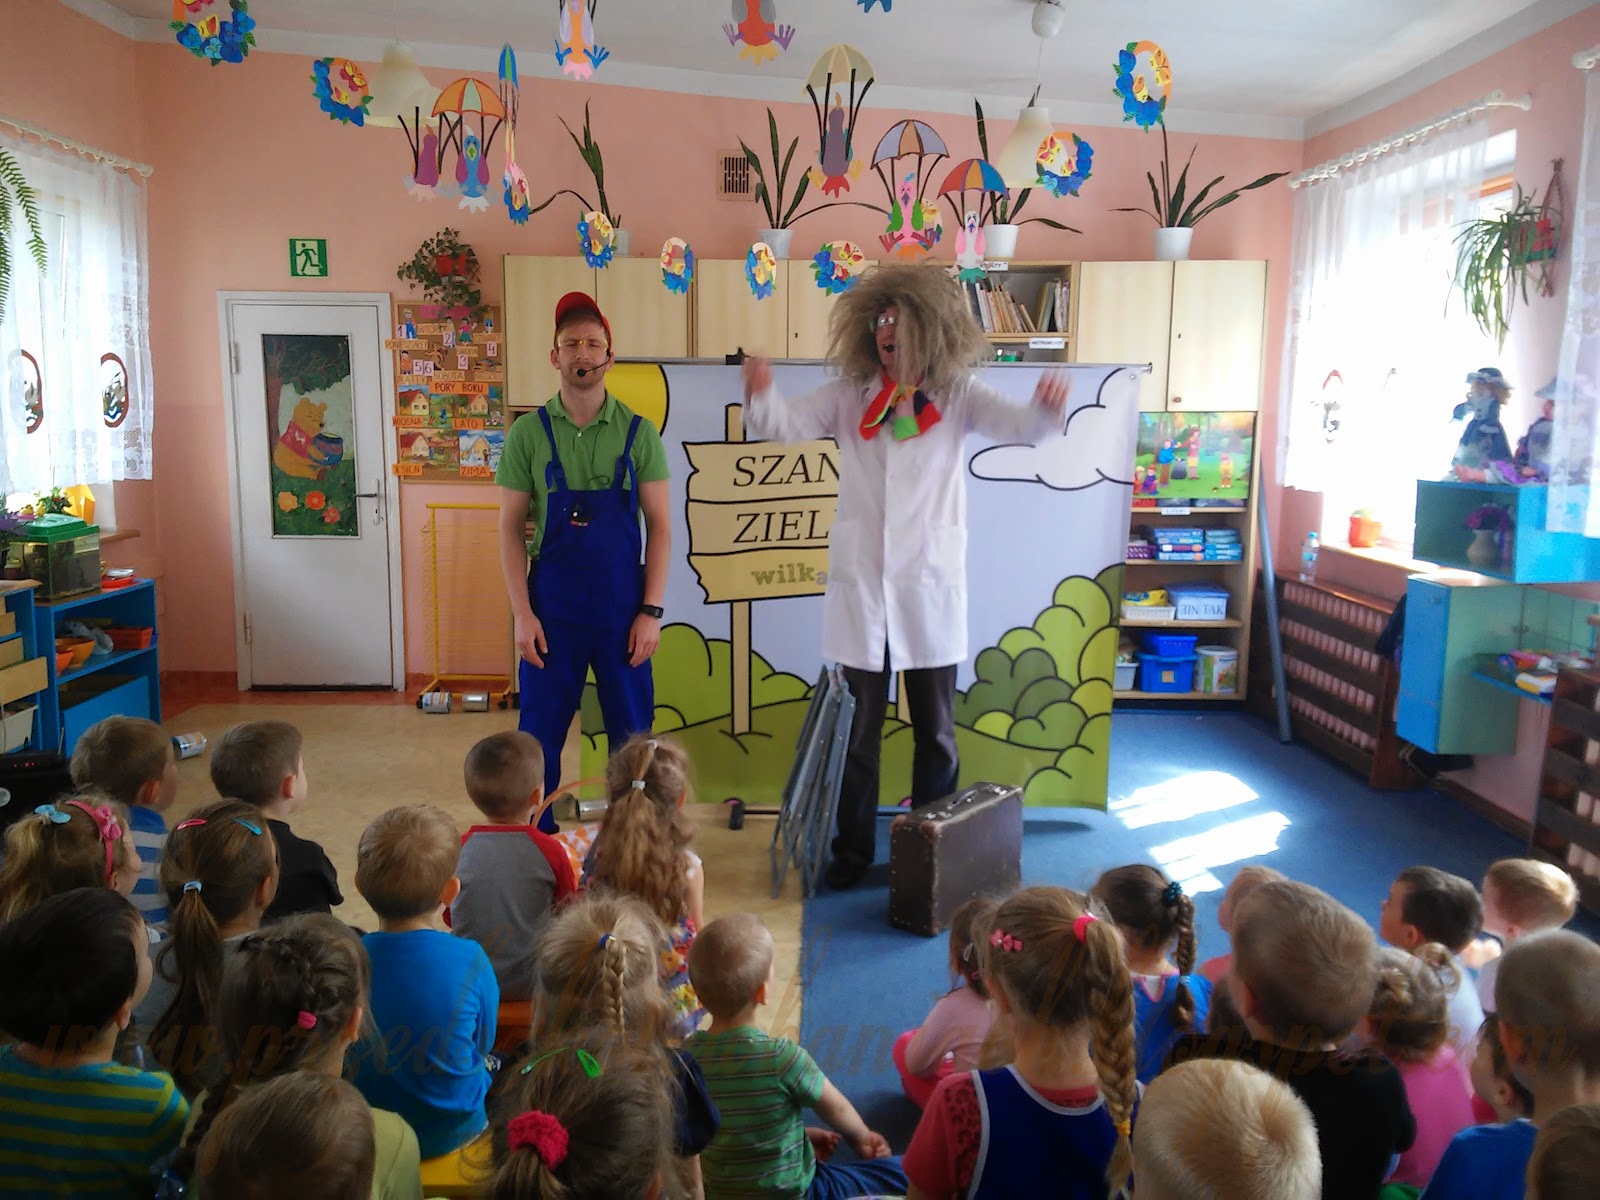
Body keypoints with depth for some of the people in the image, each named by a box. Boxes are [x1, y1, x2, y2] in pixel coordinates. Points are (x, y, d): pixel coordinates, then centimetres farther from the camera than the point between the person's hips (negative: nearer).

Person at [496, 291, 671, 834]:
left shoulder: (638, 432, -1)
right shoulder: (528, 433, -1)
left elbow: (660, 527, 0)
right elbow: (511, 528, 1)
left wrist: (651, 611, -7)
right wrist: (522, 613, -6)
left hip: (623, 603, 0)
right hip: (551, 603, 0)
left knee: (631, 730, 9)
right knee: (541, 729, 8)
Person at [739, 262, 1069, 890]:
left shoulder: (957, 395, 0)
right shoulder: (848, 396, 3)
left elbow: (1022, 425, -12)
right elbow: (781, 423, -7)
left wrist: (1047, 406, -35)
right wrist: (759, 391, -29)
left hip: (930, 586, 0)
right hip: (859, 584, 1)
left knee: (935, 730, 12)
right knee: (856, 729, 10)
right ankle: (852, 850, 25)